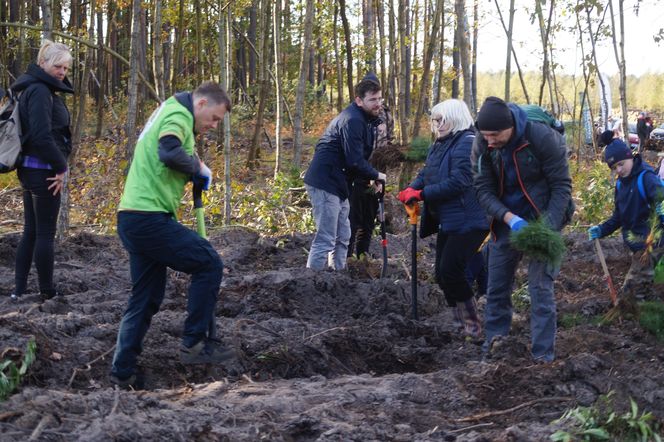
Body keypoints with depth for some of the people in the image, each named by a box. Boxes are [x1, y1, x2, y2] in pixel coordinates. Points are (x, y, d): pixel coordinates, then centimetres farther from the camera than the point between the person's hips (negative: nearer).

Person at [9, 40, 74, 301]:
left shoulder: (36, 89, 15)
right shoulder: (40, 91, -16)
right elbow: (42, 135, -24)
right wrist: (60, 167, -16)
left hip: (31, 169, 10)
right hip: (43, 170, -10)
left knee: (31, 231, 12)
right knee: (45, 233, -4)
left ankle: (19, 289, 15)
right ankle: (48, 293, 2)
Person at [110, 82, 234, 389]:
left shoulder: (166, 114, 25)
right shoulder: (178, 114, -7)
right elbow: (170, 152, -27)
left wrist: (193, 175, 13)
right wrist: (198, 167, -9)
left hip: (133, 220, 10)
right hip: (150, 217, -10)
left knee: (146, 297, 13)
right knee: (209, 263, -6)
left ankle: (123, 371, 14)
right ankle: (196, 343, -3)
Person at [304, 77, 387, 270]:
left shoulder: (364, 119, 14)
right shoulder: (352, 121, -19)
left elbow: (359, 157, 20)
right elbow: (355, 161, -23)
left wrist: (372, 178, 5)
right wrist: (376, 176, -8)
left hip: (337, 184, 11)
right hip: (325, 183, -11)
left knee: (342, 237, 16)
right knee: (325, 239, -11)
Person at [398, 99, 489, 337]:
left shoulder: (467, 143, -16)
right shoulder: (439, 145, 16)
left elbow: (458, 182, -24)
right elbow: (426, 174, 14)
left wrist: (421, 194, -21)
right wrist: (411, 189, -8)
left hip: (467, 222, -10)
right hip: (447, 222, 10)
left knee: (450, 272, -12)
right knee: (442, 275, 11)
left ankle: (472, 325, 0)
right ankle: (461, 323, 22)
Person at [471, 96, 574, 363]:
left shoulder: (544, 138, -23)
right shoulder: (482, 145, -13)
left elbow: (562, 187, -17)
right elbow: (483, 190, -10)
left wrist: (547, 228, -27)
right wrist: (510, 218, -27)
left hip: (541, 220, -4)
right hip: (505, 221, 4)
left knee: (541, 288, -5)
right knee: (497, 287, 8)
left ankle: (543, 354, 2)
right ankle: (493, 343, 22)